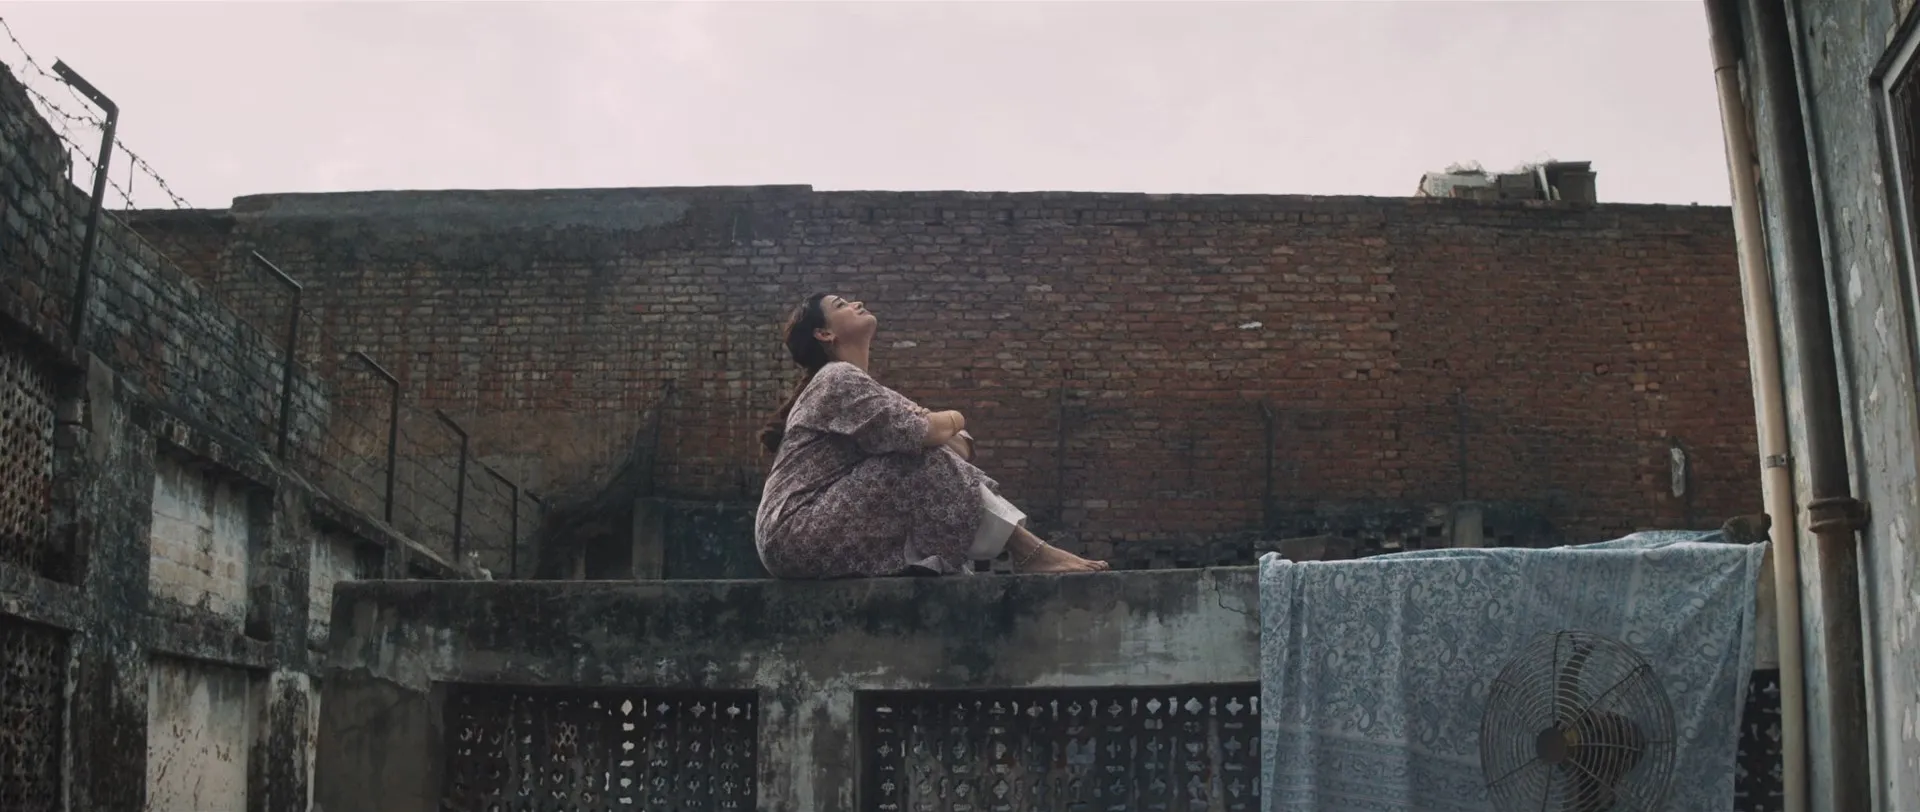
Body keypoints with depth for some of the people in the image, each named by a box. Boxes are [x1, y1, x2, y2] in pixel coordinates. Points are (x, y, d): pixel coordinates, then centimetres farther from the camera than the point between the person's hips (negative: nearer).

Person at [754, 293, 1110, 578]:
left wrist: (945, 427, -10)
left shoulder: (850, 381, 20)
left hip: (808, 535, 10)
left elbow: (922, 429, 13)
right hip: (799, 535, -10)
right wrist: (954, 420, 2)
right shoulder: (839, 379, -11)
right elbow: (923, 433, -20)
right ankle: (1030, 553, -13)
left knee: (944, 452, 3)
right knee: (928, 463, -19)